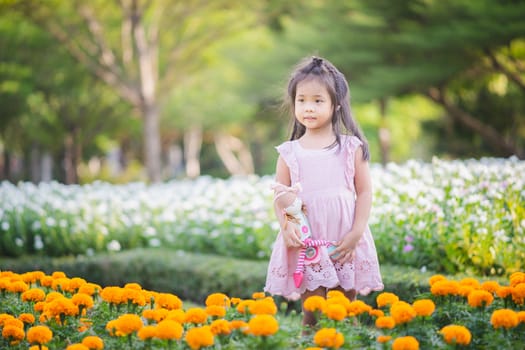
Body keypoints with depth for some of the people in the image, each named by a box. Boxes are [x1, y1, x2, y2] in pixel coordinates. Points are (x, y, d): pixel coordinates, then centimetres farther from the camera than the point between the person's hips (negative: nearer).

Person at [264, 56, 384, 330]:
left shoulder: (351, 147, 1)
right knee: (313, 315, 0)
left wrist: (356, 233, -9)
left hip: (345, 246, 0)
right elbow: (280, 196, 3)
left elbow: (364, 191, 1)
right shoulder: (289, 153, 3)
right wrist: (286, 226, -15)